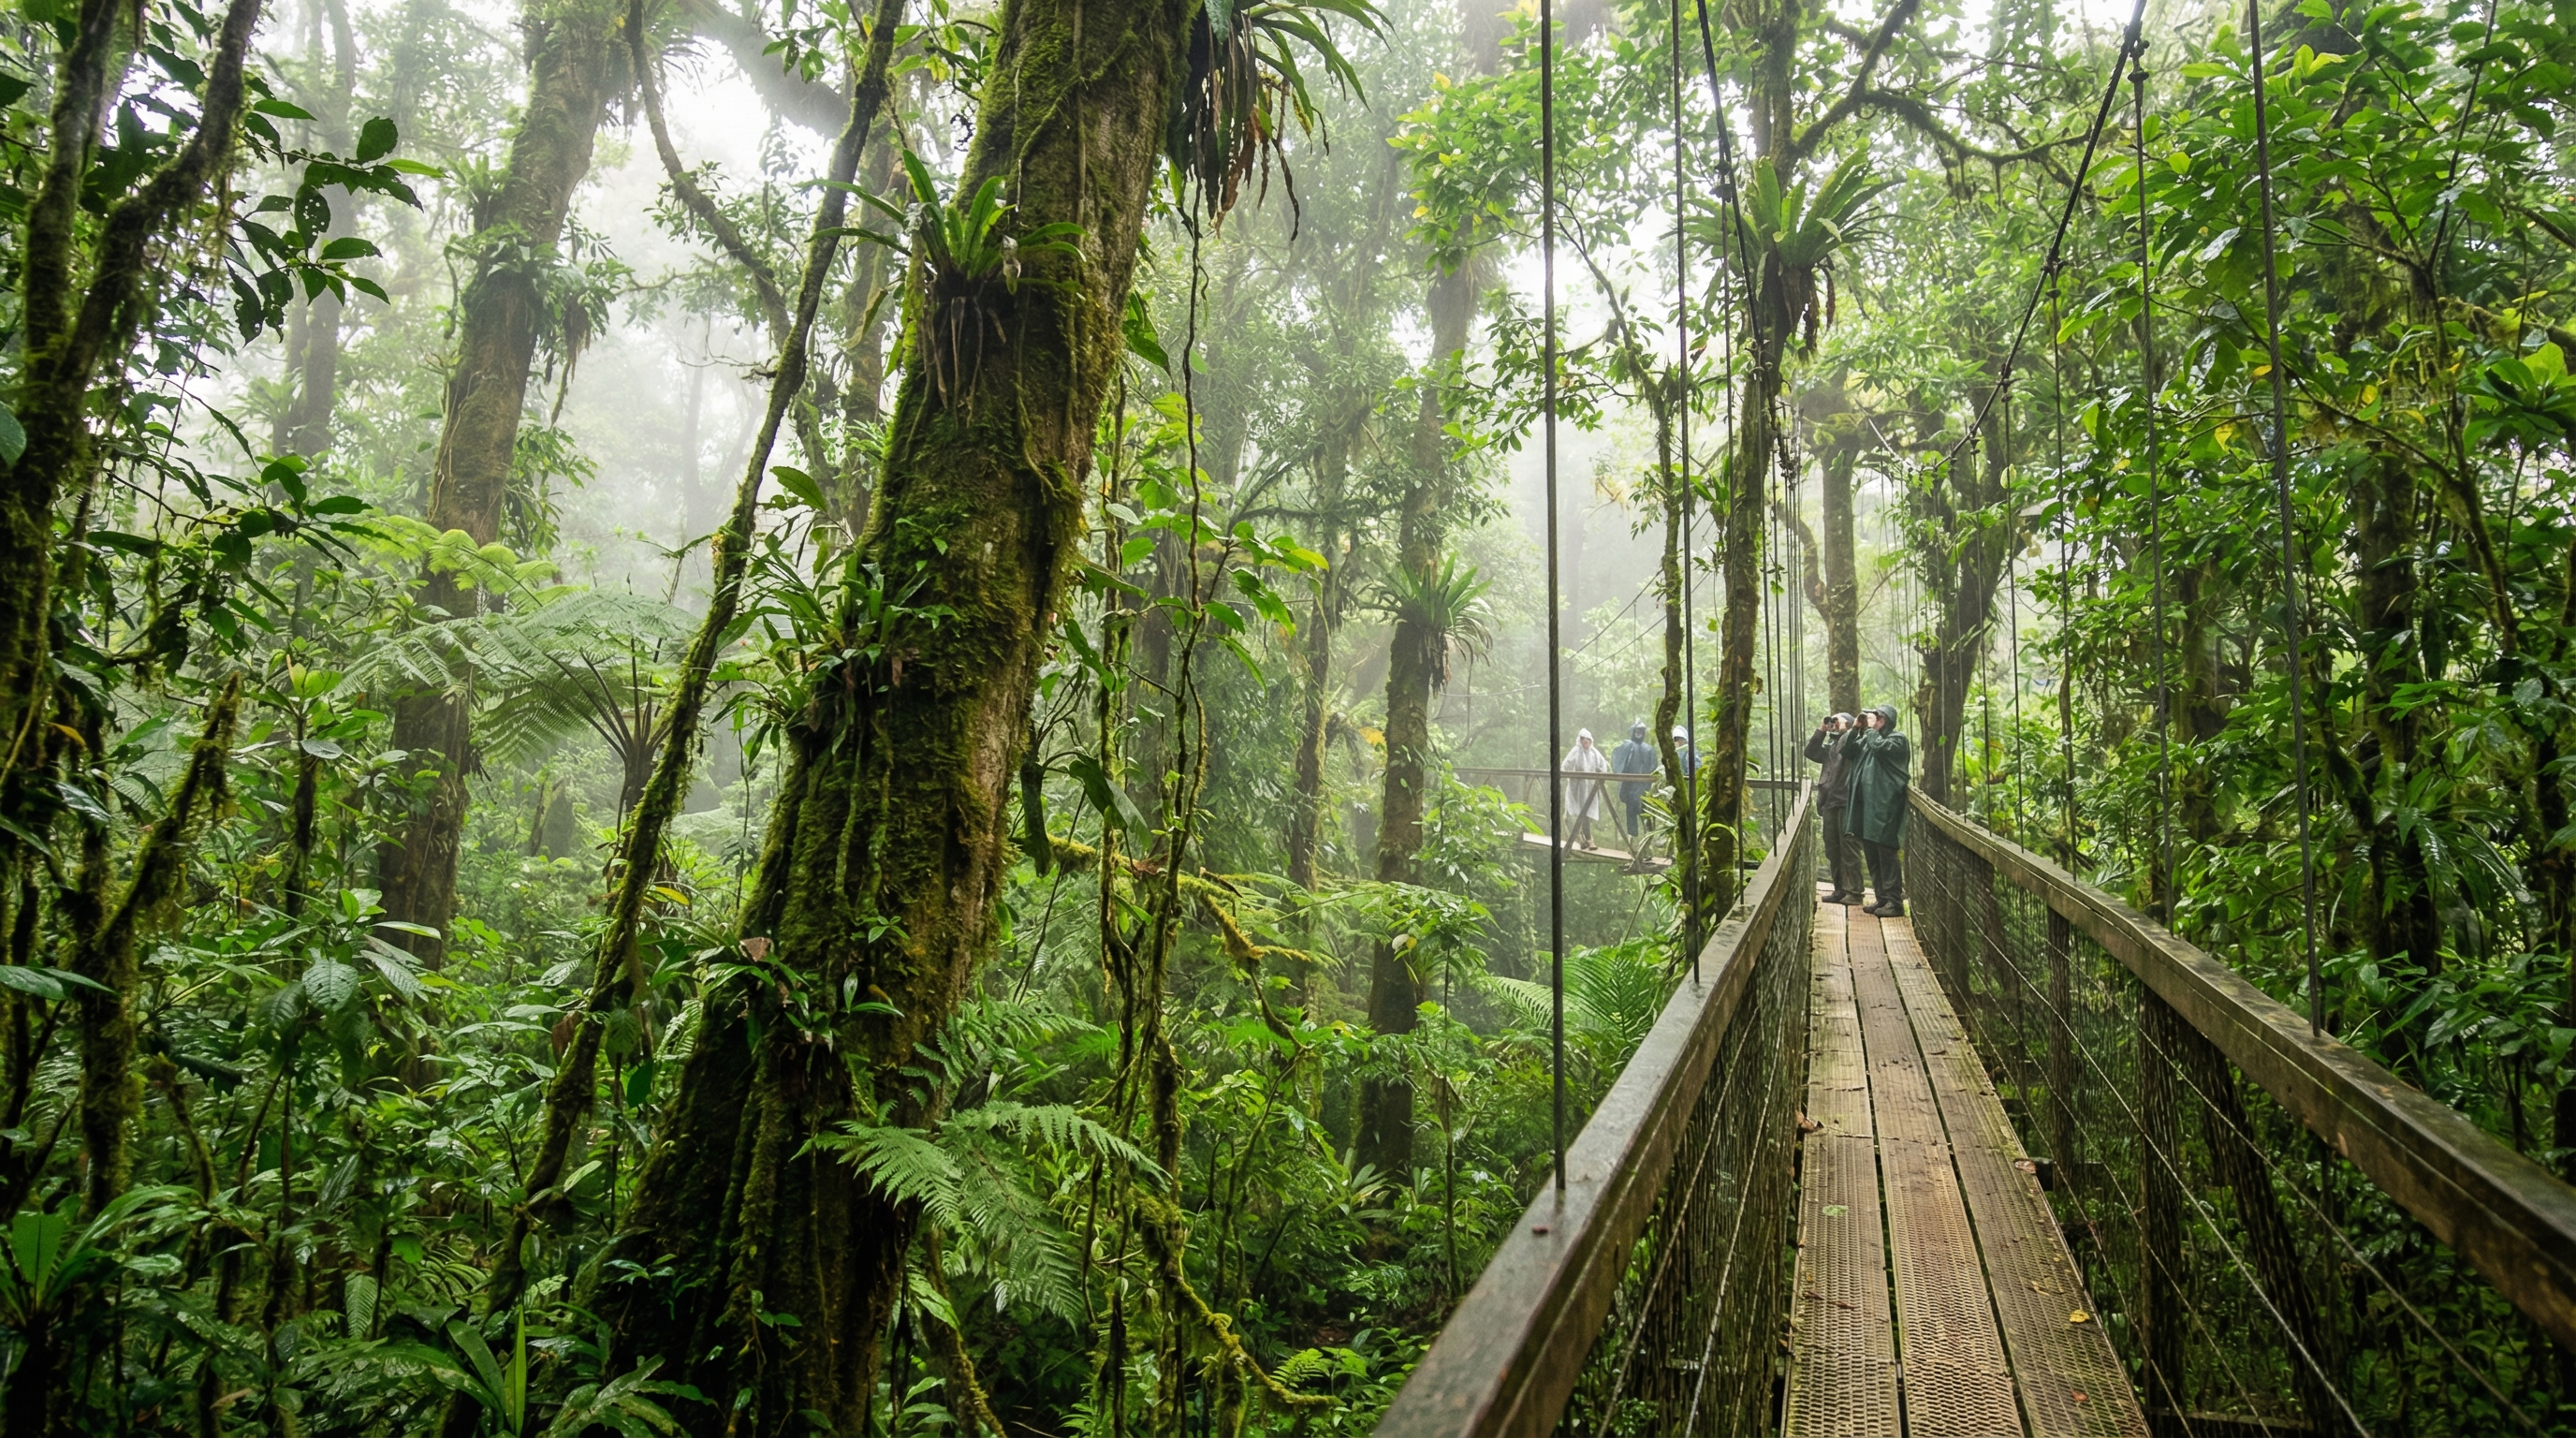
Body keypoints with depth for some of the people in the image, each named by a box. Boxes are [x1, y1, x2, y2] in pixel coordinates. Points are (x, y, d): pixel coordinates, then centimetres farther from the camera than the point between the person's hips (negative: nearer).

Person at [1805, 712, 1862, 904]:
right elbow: (1811, 753, 13)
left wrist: (1845, 729, -8)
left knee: (1848, 848, -6)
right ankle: (1840, 889, 18)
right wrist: (1821, 730, 9)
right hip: (1830, 802, 8)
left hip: (1846, 803, -8)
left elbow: (1845, 749, -23)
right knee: (1832, 848, 11)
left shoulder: (1851, 741, -4)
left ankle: (1853, 891, -3)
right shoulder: (1830, 745, 19)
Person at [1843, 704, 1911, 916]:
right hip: (1865, 804, 8)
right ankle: (1883, 898, 18)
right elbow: (1846, 749, 14)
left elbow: (1880, 747, -19)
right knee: (1871, 854, 11)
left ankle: (1894, 902, -7)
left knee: (1886, 853, -10)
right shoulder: (1867, 738, 20)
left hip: (1884, 805, -8)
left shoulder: (1897, 739, -1)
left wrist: (1872, 729, -6)